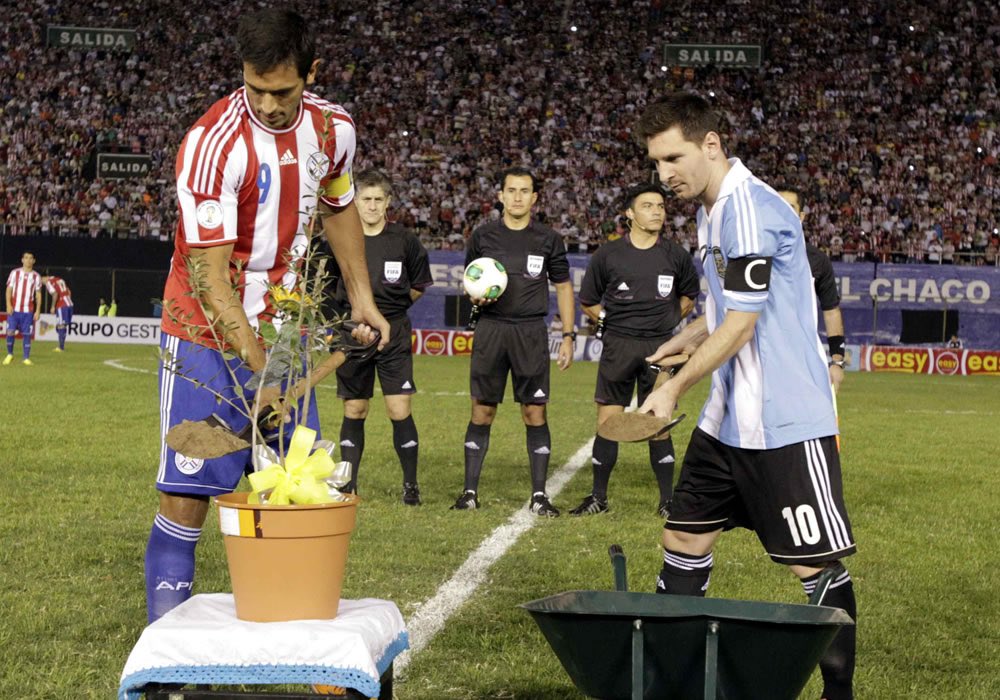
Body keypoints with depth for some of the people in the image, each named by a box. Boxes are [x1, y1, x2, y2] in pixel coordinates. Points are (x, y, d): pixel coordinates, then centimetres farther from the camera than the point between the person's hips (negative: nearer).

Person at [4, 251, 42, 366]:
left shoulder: (36, 276, 7)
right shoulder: (15, 273, 5)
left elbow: (38, 295, 9)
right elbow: (9, 290, 3)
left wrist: (38, 311, 2)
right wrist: (9, 305, -9)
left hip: (28, 311, 1)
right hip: (14, 309, -1)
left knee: (27, 334, -2)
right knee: (10, 332, -5)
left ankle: (26, 358, 5)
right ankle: (10, 355, 13)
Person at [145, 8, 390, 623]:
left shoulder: (334, 129, -3)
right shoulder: (213, 143, -23)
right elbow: (208, 272, -25)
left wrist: (361, 295, 15)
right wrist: (259, 370, -30)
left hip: (280, 332, 6)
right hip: (207, 337, -6)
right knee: (187, 498, -8)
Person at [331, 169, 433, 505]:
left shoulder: (404, 240, 0)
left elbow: (419, 285, 13)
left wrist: (391, 306, 8)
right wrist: (354, 311, 5)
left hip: (393, 332, -1)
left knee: (399, 410, -7)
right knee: (354, 411, 6)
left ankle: (410, 483, 6)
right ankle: (349, 485, 15)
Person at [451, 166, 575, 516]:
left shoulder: (548, 240, 5)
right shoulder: (483, 236, 7)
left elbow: (563, 287, 10)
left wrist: (568, 336, 4)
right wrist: (476, 296, -7)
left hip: (531, 332, 0)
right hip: (491, 328, 1)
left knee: (535, 412, -2)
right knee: (482, 411, 1)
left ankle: (539, 494, 3)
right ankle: (470, 491, 8)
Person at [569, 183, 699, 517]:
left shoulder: (676, 256, 3)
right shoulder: (607, 255, 0)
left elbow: (689, 298, 19)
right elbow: (588, 302, 11)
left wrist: (667, 320, 9)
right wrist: (612, 320, 0)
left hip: (660, 347, 0)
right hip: (618, 345, 0)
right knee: (607, 423, 0)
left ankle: (667, 500, 11)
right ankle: (598, 496, 12)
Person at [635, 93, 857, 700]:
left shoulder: (749, 209, -18)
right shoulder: (715, 210, 12)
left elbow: (739, 326, -20)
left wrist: (676, 388, -11)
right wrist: (684, 340, 17)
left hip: (786, 423, -10)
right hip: (729, 419, 10)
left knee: (816, 566, -3)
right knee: (685, 542, 10)